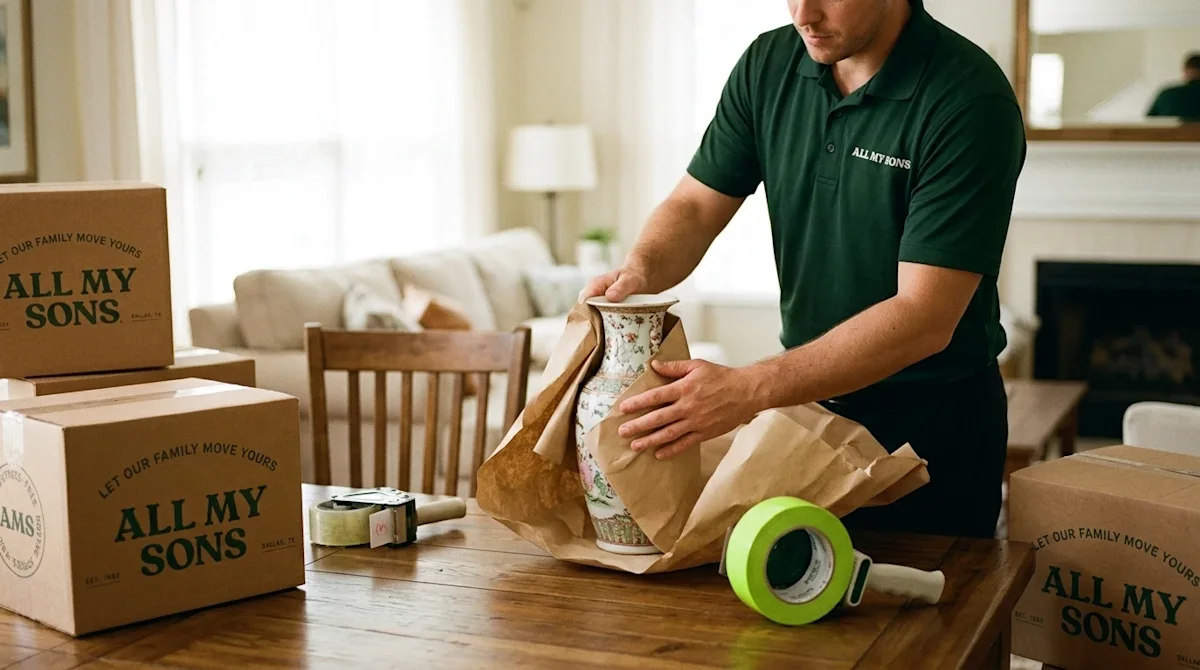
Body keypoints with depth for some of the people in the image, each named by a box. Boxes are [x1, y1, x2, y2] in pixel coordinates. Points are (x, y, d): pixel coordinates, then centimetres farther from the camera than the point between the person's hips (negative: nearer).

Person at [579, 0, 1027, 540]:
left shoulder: (970, 101, -23)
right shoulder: (768, 65, -4)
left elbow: (924, 318, -27)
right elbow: (695, 206, 2)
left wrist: (748, 390, -35)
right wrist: (639, 269, -22)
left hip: (934, 422, -5)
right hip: (811, 399, 5)